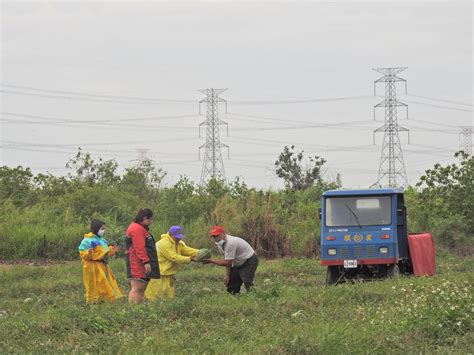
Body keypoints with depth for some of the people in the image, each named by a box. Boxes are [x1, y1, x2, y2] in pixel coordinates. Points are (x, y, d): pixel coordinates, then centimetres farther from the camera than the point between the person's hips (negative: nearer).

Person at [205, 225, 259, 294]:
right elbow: (227, 261, 3)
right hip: (238, 264, 10)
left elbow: (227, 262, -30)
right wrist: (227, 275, -3)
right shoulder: (220, 244, -3)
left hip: (250, 260, -9)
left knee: (247, 282, -25)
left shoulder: (230, 243, -33)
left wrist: (210, 261, -25)